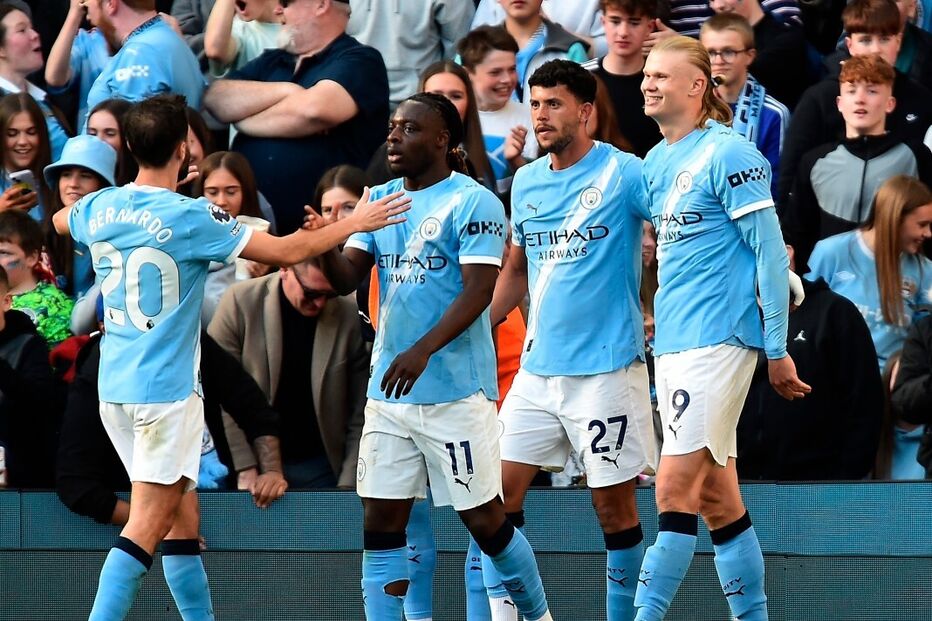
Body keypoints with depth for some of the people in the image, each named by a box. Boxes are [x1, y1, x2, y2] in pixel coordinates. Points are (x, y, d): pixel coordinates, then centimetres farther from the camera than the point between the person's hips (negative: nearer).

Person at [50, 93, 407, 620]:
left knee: (183, 518, 14)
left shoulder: (99, 208, 4)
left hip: (116, 388, 7)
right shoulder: (190, 218, -14)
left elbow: (60, 220, 30)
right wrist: (356, 223, 3)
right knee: (147, 527, -9)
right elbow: (286, 251, -11)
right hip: (166, 388, -7)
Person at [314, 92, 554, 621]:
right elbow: (347, 278, 7)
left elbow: (479, 290, -17)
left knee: (485, 520, 1)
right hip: (389, 390, 6)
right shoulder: (380, 200, 13)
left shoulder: (472, 202, -8)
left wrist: (423, 350, -28)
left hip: (457, 392, -6)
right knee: (380, 522, 1)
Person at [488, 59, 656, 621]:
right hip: (538, 366, 6)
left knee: (614, 504, -1)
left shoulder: (623, 174, -8)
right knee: (500, 490, 0)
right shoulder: (526, 183, 11)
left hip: (606, 368, -6)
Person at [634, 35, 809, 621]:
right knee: (718, 498, 9)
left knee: (675, 489, -13)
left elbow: (771, 254, -10)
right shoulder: (656, 164, 15)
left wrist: (777, 349, -11)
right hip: (672, 345, 9)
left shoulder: (728, 154, -9)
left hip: (718, 340, -9)